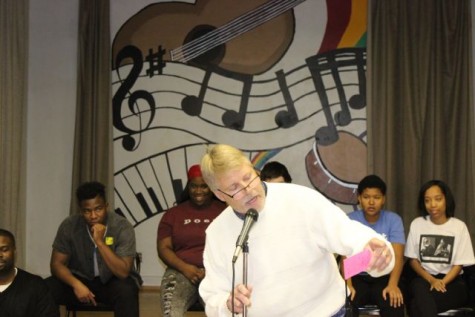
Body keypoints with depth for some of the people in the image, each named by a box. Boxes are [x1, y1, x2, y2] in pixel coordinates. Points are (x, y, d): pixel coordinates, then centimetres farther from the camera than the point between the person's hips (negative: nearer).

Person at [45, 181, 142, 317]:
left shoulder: (122, 227, -20)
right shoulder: (69, 225, -13)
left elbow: (123, 272, -26)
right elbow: (57, 264, -9)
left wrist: (100, 242, -35)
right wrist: (76, 284, -27)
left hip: (112, 281, -2)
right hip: (81, 279, 2)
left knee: (126, 290, -36)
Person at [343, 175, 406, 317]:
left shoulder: (393, 220, -2)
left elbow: (397, 256, -12)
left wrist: (393, 284, -31)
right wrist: (347, 284, -29)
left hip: (384, 277, 0)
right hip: (357, 277, 0)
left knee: (394, 303, -32)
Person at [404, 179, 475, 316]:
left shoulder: (459, 226, 0)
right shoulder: (417, 224, 6)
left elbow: (459, 264, 0)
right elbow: (413, 260, 6)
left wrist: (442, 283, -19)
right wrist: (431, 280, -13)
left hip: (452, 282, -2)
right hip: (424, 279, 2)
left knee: (416, 306, -34)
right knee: (418, 287, -39)